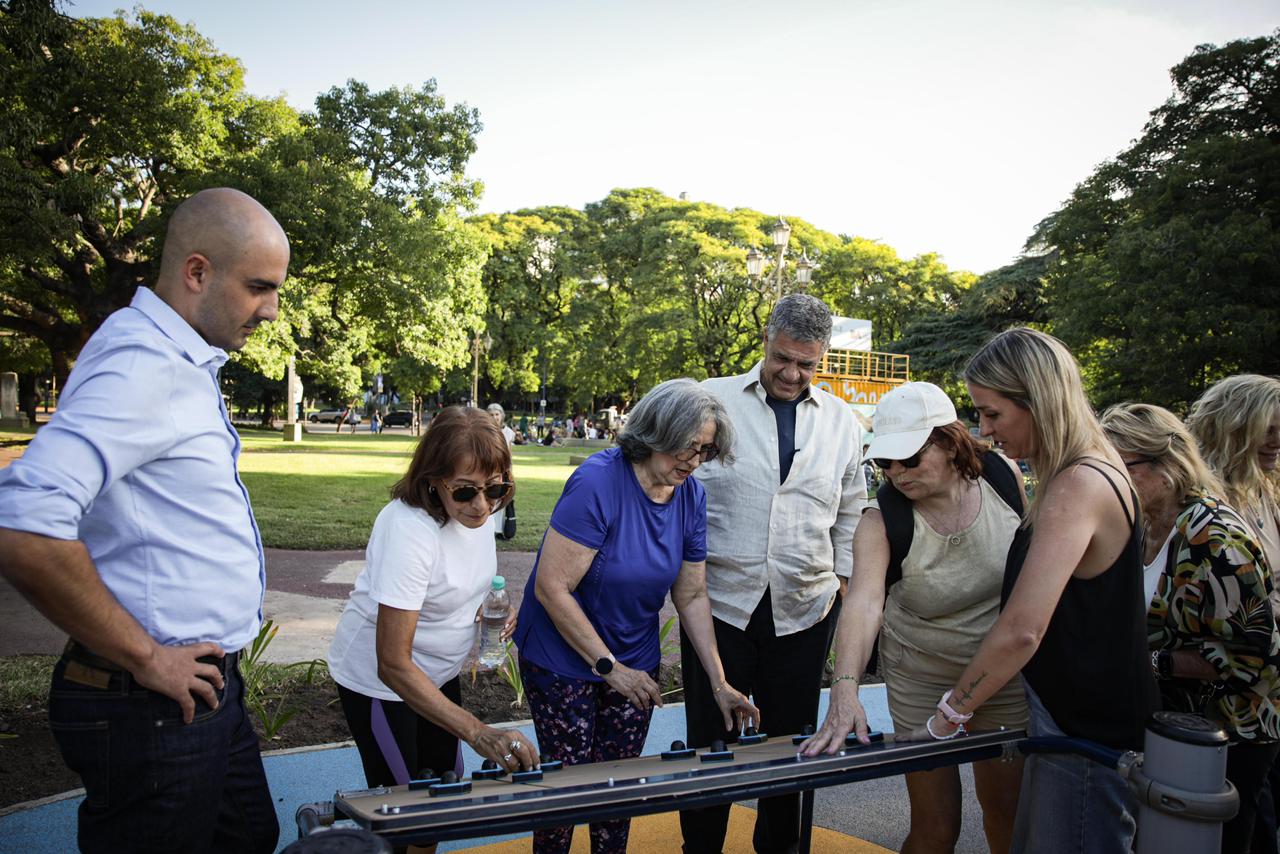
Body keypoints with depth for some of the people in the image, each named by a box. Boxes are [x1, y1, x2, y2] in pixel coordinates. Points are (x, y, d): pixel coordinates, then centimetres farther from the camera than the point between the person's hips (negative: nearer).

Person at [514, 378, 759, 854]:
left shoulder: (691, 497, -6)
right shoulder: (598, 482, -25)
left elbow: (692, 596, 1)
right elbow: (551, 588, -24)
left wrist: (720, 684, -3)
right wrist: (608, 666, -19)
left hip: (635, 662, 5)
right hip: (563, 659, -5)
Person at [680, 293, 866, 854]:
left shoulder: (840, 420, 7)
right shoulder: (712, 400, -2)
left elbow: (851, 509, 15)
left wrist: (842, 578, 10)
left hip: (804, 611, 3)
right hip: (719, 602, -2)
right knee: (710, 742, 8)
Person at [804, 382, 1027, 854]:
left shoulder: (1002, 474, -13)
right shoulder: (881, 521, -21)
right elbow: (863, 601, -35)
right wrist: (845, 688, -49)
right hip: (922, 681, -2)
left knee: (1007, 808, 16)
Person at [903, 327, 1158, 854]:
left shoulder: (1077, 487, -25)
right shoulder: (1093, 470, 6)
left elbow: (1021, 631, -31)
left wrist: (945, 720, -22)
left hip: (1088, 734, -9)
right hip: (1072, 715, 9)